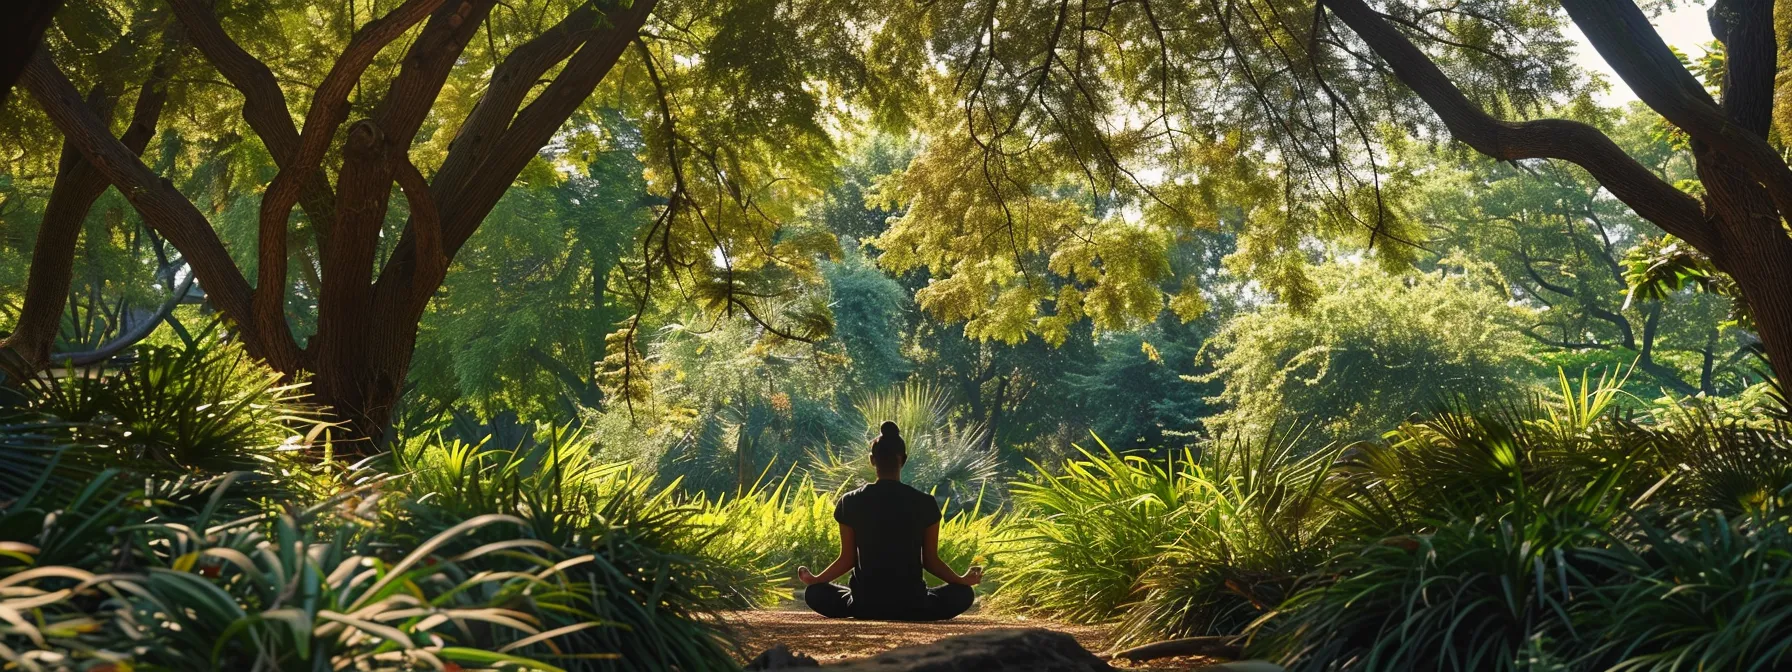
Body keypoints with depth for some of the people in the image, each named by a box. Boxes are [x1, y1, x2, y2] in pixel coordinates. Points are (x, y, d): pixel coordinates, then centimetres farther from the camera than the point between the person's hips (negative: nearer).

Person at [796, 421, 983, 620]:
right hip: (912, 604, 0)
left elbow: (847, 559, -1)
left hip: (865, 604, 1)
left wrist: (814, 579, 18)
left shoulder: (850, 502, -4)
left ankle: (863, 610, 9)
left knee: (814, 593, 27)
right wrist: (962, 579, 18)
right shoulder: (925, 503, -6)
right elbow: (930, 561, 0)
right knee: (963, 594, 25)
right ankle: (912, 612, 7)